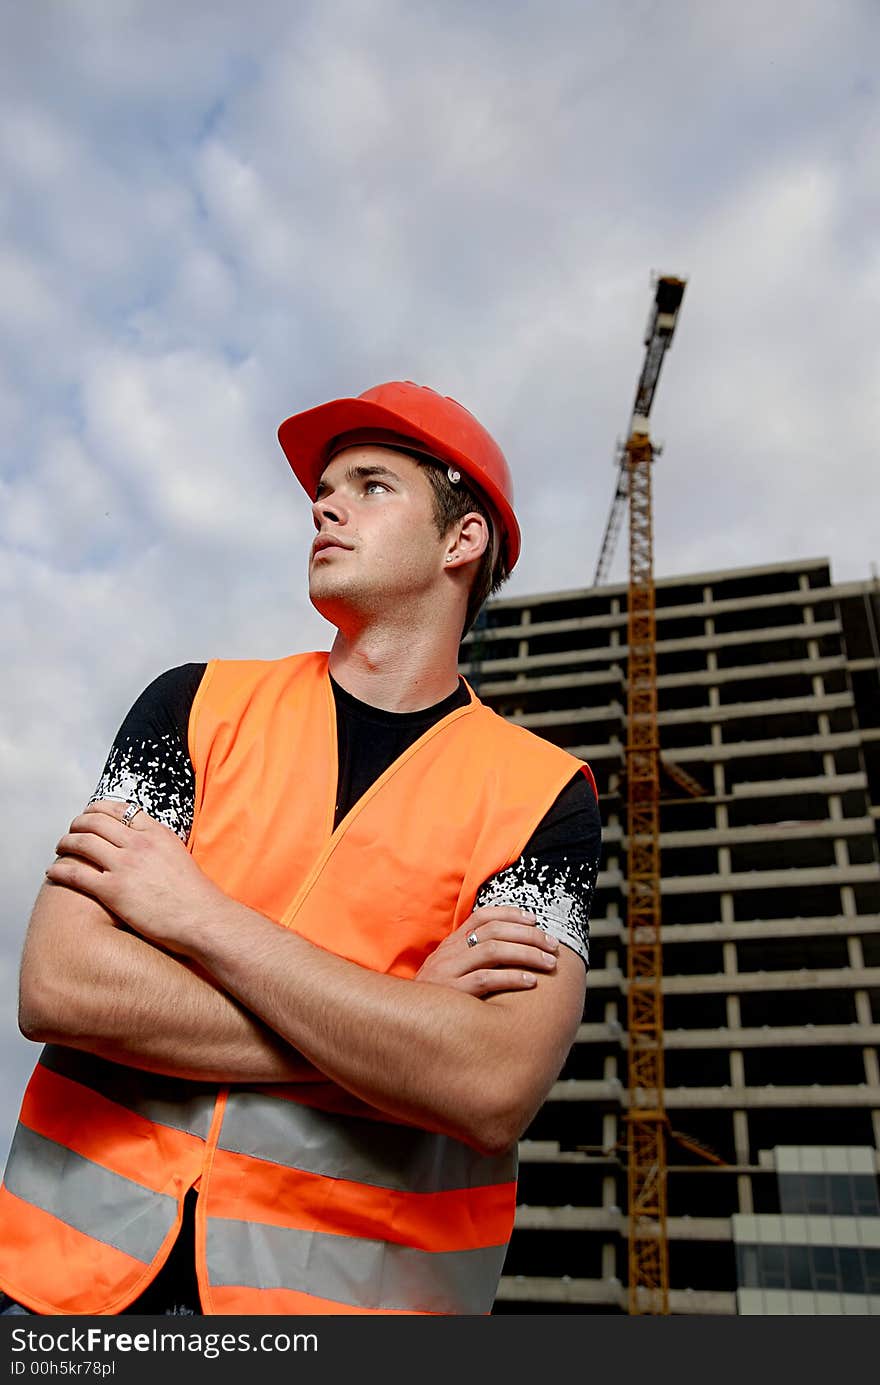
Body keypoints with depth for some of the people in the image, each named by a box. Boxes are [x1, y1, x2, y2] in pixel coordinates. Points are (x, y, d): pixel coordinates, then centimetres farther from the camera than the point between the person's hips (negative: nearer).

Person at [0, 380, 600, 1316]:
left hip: (357, 1283, -1)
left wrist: (198, 915, -17)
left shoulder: (541, 791, -7)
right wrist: (404, 1015, -17)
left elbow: (494, 1094, -21)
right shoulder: (199, 705, -2)